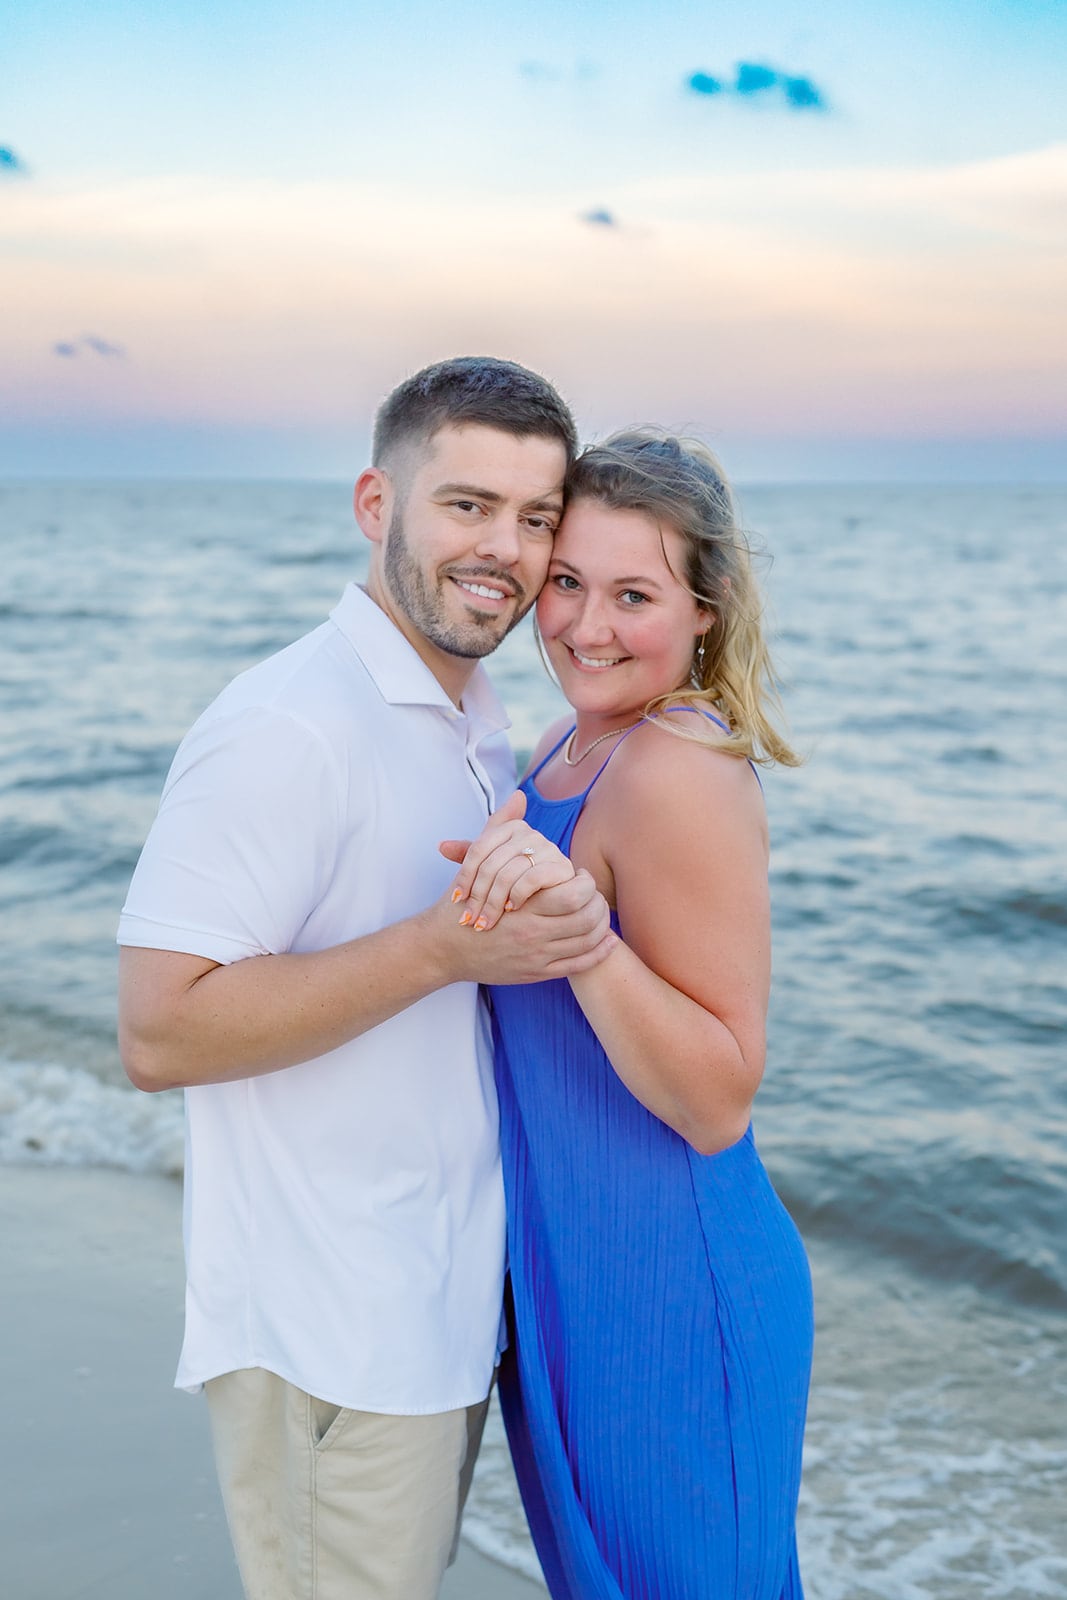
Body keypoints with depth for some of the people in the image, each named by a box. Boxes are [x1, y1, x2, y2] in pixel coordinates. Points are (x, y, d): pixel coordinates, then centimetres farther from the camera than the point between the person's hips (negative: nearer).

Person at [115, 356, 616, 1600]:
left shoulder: (479, 730, 11)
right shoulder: (286, 729, -20)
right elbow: (160, 1032, -24)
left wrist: (548, 926, 5)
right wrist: (446, 947, -28)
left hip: (445, 1301, 9)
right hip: (325, 1339, -9)